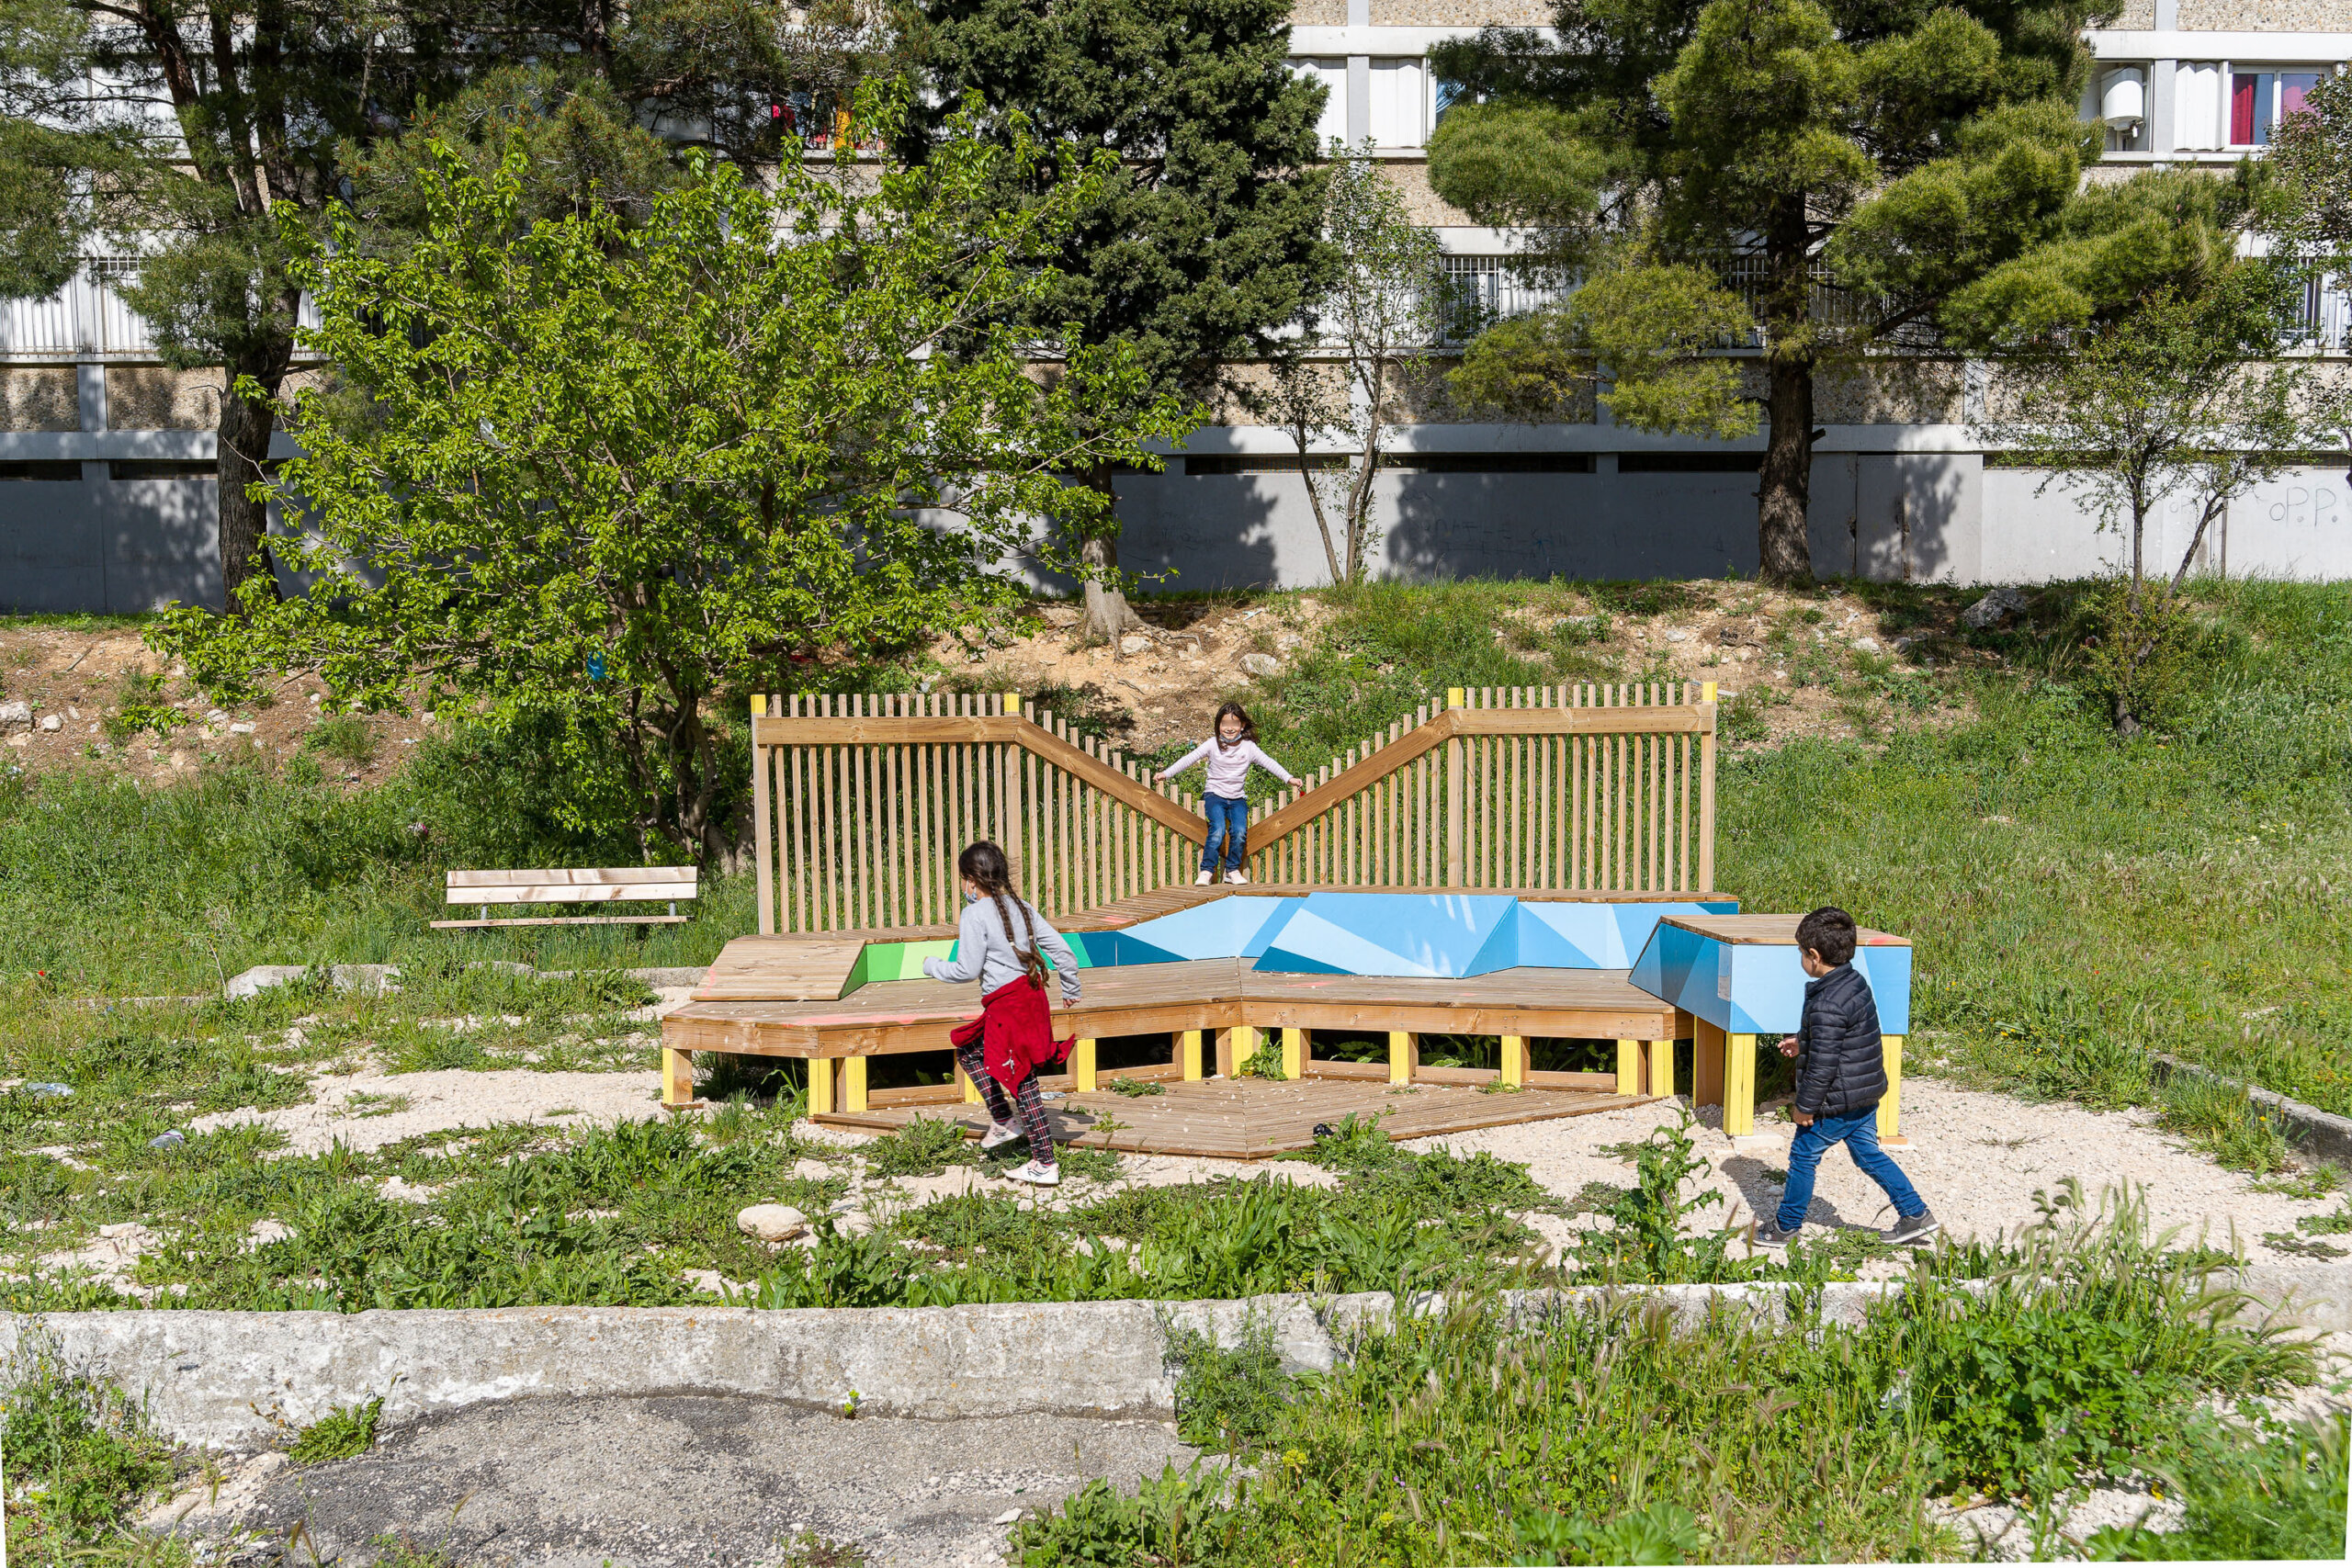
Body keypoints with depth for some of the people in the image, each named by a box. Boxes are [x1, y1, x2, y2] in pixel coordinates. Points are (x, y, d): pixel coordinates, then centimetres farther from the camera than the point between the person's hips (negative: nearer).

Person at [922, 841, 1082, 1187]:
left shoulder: (975, 914, -11)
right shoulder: (1021, 906, 10)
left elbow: (967, 971, -11)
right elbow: (1062, 949, 9)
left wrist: (932, 966, 7)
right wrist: (1071, 990, 24)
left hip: (1007, 1004, -8)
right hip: (1031, 995, 8)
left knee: (1022, 1082, -2)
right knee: (967, 1050, 22)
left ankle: (1045, 1164, 3)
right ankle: (1003, 1120, 22)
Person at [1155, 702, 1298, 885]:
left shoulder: (1248, 747, 2)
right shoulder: (1213, 744, -2)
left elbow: (1268, 762, 3)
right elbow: (1189, 758, -3)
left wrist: (1288, 778, -6)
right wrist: (1167, 773, -9)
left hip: (1237, 799, 2)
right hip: (1215, 795, -2)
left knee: (1240, 831, -22)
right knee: (1218, 830, -26)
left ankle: (1233, 870, -4)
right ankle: (1207, 871, -18)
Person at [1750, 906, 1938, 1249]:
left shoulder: (1826, 1005, -27)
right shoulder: (1856, 982, 2)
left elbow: (1822, 1065, -24)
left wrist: (1804, 1107, -13)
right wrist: (1802, 1044, 25)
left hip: (1838, 1102, -9)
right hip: (1868, 1093, 9)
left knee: (1803, 1157, 6)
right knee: (1868, 1153, 21)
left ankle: (1783, 1228, 20)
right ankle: (1915, 1214, 23)